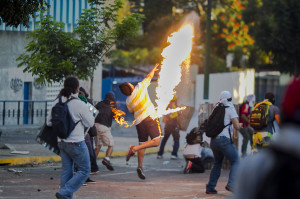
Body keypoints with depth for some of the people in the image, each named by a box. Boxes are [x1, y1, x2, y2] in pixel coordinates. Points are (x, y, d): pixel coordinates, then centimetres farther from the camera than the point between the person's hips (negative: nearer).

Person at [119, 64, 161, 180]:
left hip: (139, 121, 5)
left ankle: (140, 166, 3)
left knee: (142, 144, 13)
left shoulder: (128, 101, 5)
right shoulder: (140, 87, -6)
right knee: (156, 141, -7)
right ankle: (134, 148, -21)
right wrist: (154, 69, 25)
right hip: (150, 117, -5)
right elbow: (149, 77, 7)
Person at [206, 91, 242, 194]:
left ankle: (210, 187, 18)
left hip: (213, 139, 6)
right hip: (224, 139, -6)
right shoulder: (230, 109, -2)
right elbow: (237, 126, -9)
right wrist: (239, 125, 17)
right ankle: (231, 185, -15)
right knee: (235, 162, 1)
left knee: (217, 164, 21)